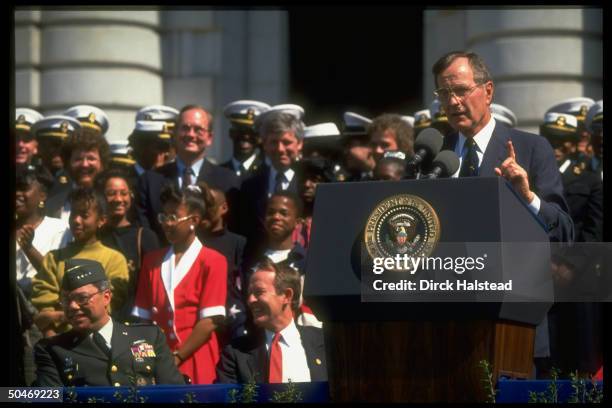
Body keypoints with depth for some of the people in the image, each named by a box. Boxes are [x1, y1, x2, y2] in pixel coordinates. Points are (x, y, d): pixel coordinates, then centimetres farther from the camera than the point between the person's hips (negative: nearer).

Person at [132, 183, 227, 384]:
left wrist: (177, 358, -13)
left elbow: (210, 321, -9)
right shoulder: (152, 260, 12)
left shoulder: (213, 261, -3)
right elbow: (142, 316, 11)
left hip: (195, 367, -4)